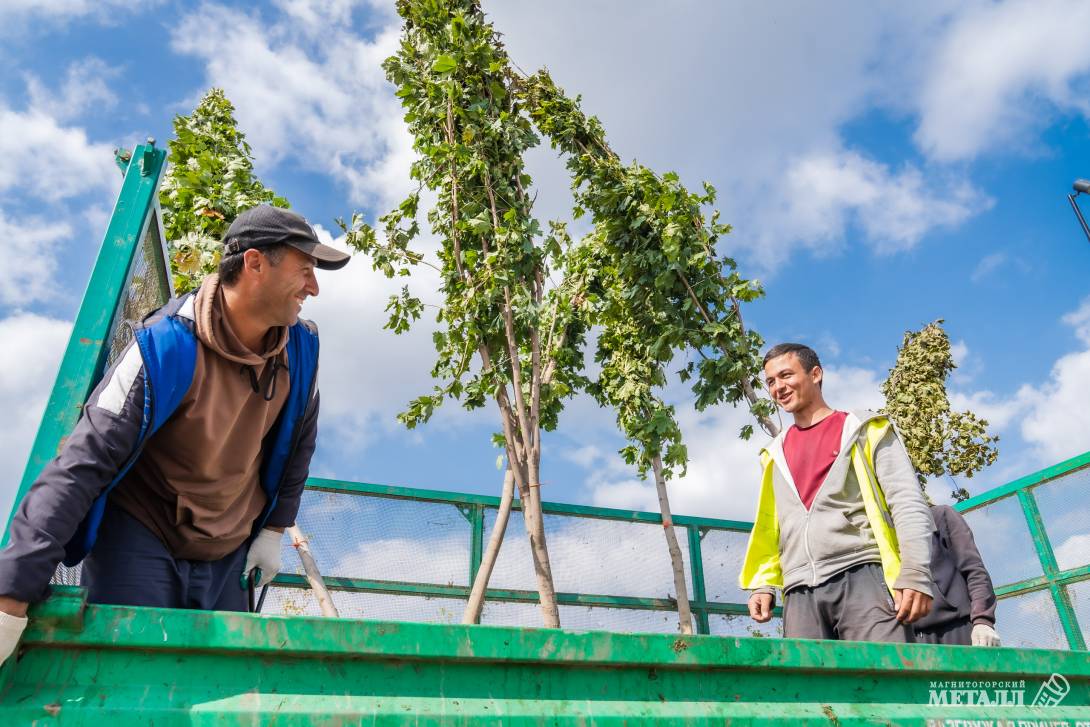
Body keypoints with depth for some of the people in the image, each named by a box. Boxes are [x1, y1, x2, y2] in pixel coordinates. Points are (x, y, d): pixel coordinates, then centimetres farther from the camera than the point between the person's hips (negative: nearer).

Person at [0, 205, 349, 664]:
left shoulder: (301, 349, -8)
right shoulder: (168, 346, -24)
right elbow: (84, 463, -25)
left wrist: (274, 529, 11)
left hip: (229, 557, 5)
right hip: (140, 543, -4)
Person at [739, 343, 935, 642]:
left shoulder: (865, 429, 11)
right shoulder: (775, 454, 24)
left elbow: (907, 503, 1)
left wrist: (915, 574, -11)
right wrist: (762, 582, 10)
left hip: (862, 576, -3)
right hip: (800, 592, 4)